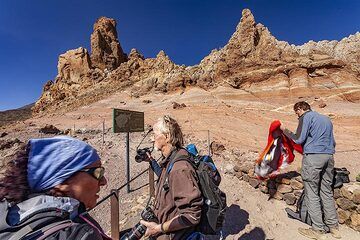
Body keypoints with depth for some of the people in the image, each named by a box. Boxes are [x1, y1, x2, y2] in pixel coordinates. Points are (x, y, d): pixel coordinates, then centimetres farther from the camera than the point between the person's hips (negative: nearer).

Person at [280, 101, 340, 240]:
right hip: (329, 156, 8)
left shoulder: (306, 117, -3)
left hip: (313, 157, -8)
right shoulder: (326, 119, 21)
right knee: (327, 192, 16)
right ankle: (334, 226, 24)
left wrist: (285, 130, -1)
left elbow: (299, 139, -12)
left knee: (312, 194, 1)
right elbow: (332, 142, 22)